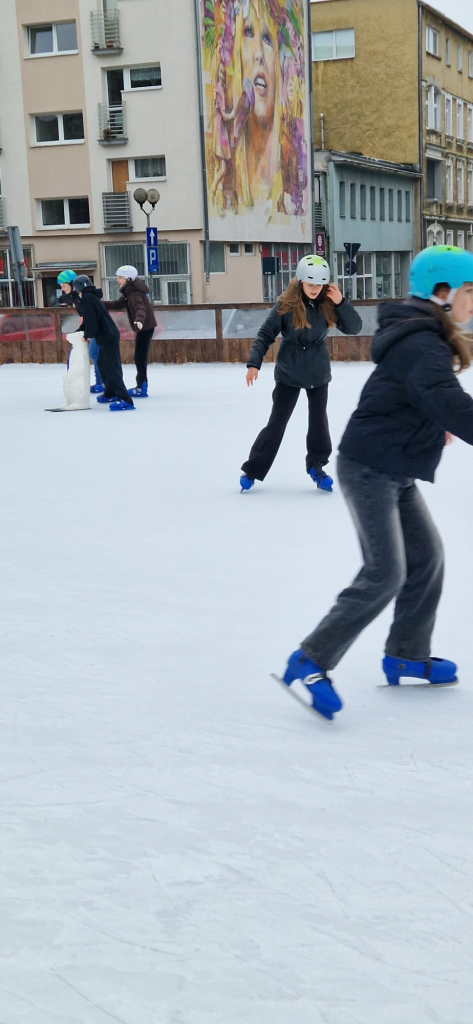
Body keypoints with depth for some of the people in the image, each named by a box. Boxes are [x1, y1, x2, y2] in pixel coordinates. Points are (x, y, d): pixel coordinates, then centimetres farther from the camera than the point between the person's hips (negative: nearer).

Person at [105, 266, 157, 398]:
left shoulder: (134, 293, -22)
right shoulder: (129, 291, 9)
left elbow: (140, 308, -39)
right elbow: (119, 304, 17)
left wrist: (139, 320, -58)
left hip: (145, 326, -10)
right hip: (144, 326, 10)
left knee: (140, 357, -8)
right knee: (140, 357, 15)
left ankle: (141, 388, -6)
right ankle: (141, 385, 23)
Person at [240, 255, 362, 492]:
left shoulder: (328, 305, -9)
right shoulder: (286, 305, -16)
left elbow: (354, 328, -10)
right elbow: (266, 334, -13)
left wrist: (341, 303, -22)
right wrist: (254, 363, -21)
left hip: (318, 373, 2)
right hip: (289, 374, -2)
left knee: (318, 421, 8)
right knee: (276, 423, 2)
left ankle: (316, 466, 26)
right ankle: (253, 469, 13)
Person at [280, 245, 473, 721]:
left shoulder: (426, 337, 12)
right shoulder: (423, 345, -21)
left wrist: (432, 426, 22)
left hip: (395, 472, 10)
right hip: (369, 468, -10)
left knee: (427, 556, 12)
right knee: (385, 574, -12)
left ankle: (407, 656, 24)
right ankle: (310, 662, -6)